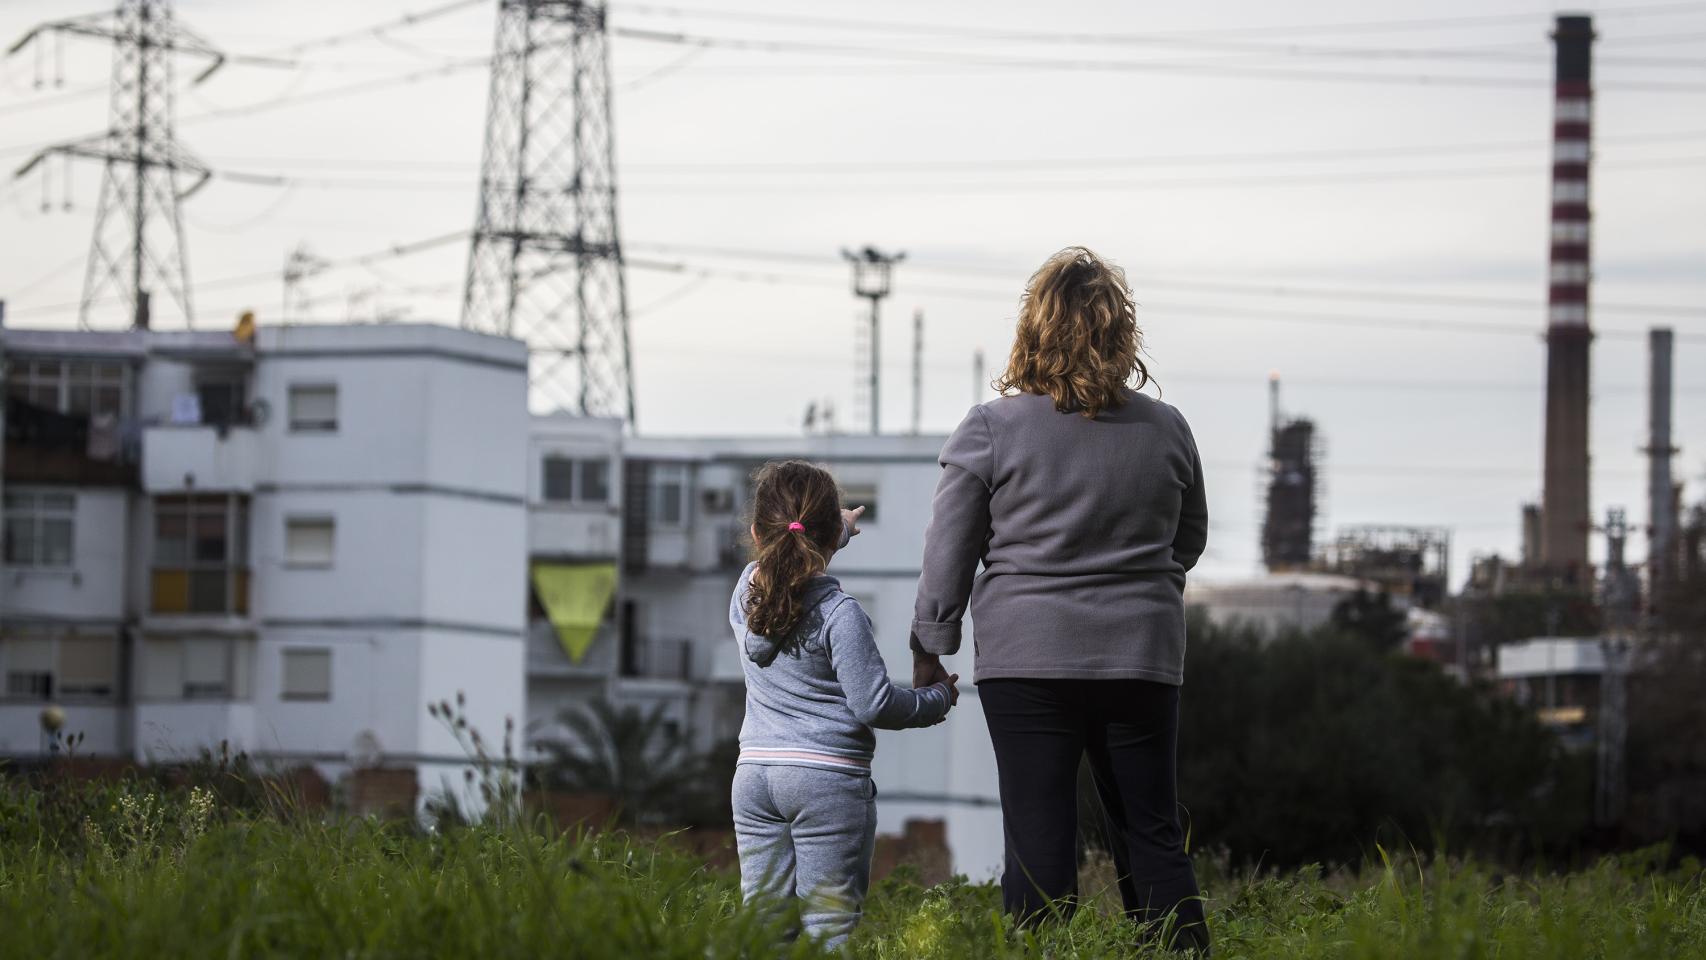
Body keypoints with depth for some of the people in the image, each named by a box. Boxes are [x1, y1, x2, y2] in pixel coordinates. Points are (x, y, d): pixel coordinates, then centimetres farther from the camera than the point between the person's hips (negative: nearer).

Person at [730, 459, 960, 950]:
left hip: (753, 775, 6)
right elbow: (873, 704, -12)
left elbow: (782, 565, 30)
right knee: (826, 927, -6)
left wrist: (837, 531, 48)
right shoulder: (840, 614, -12)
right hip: (828, 779, -6)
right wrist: (936, 700, 5)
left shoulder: (747, 594, 6)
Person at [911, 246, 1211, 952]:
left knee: (1038, 843, 0)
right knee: (1152, 837, 10)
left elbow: (948, 553, -2)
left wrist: (930, 649, 10)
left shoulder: (991, 428, -7)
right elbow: (1189, 542, 17)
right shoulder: (1165, 430, 2)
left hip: (1028, 660, -2)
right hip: (1142, 658, 3)